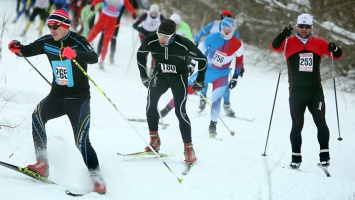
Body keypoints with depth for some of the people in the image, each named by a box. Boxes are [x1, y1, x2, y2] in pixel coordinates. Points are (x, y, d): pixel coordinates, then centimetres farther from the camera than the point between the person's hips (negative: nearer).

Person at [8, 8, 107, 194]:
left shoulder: (77, 41, -14)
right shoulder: (47, 42, 3)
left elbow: (94, 58, -31)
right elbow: (29, 50, 12)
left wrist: (75, 53, -51)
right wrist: (17, 48, -12)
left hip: (79, 98, -5)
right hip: (57, 95, 5)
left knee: (82, 141, -12)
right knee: (38, 115, -22)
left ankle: (97, 180, -2)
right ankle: (42, 163, -20)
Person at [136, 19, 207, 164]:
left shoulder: (183, 45, -27)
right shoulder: (150, 41, -20)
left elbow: (202, 59, -11)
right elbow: (140, 54, 4)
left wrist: (199, 81, -2)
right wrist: (144, 77, 6)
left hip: (179, 77, -3)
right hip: (160, 75, 3)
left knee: (180, 111, -15)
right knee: (151, 102, -20)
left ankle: (188, 147, -6)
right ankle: (154, 140, -9)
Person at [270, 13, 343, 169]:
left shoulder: (318, 43, 5)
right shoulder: (289, 42, 2)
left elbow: (338, 55, 6)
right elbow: (275, 47, -14)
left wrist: (335, 50, -18)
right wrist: (283, 35, -33)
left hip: (315, 92, 1)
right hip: (296, 92, -1)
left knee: (320, 122, -7)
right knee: (297, 125, 0)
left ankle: (324, 154, 0)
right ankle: (296, 157, 9)